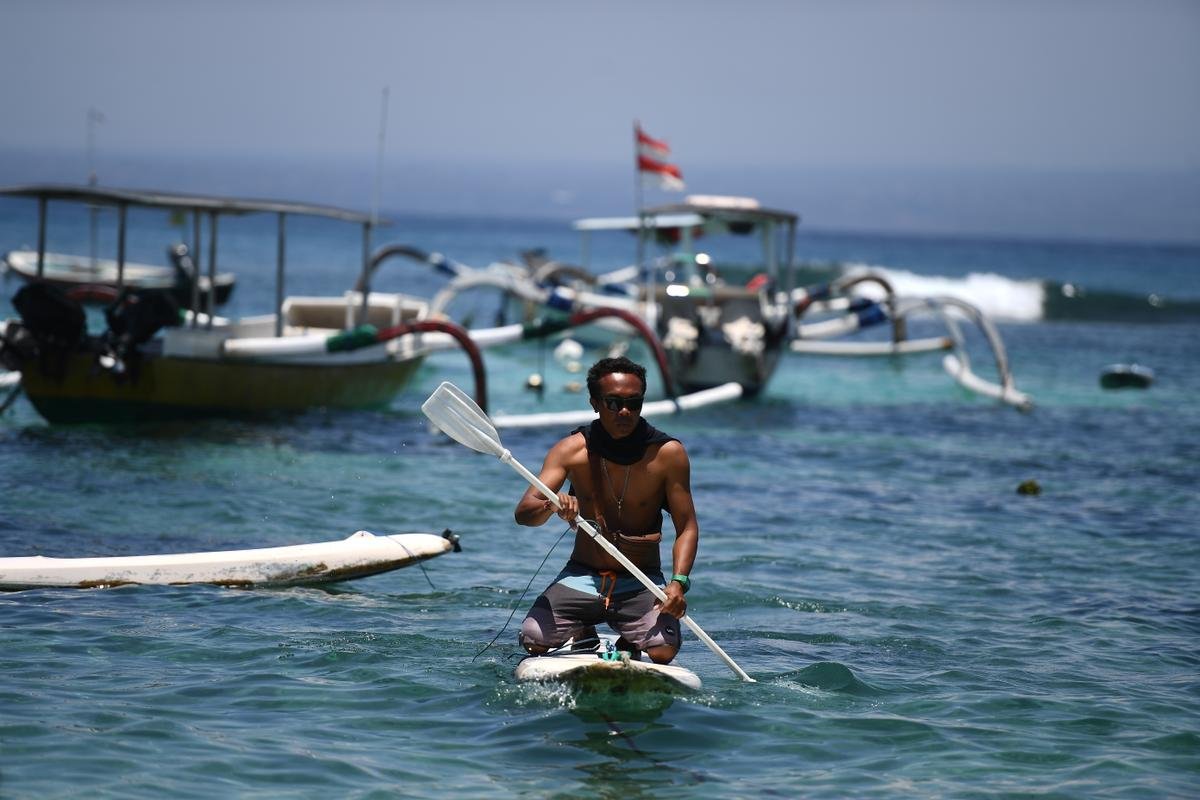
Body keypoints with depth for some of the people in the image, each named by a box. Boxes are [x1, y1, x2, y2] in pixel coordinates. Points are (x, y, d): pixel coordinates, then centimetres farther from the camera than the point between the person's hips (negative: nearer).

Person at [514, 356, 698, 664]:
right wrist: (551, 506, -39)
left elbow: (687, 527, -5)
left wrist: (678, 582, -23)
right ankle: (584, 636, 17)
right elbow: (523, 512, -15)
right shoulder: (572, 449, -6)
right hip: (582, 577, 1)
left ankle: (626, 646, 14)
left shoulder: (668, 453, -8)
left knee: (662, 651, -26)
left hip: (641, 584, -1)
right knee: (534, 641, -21)